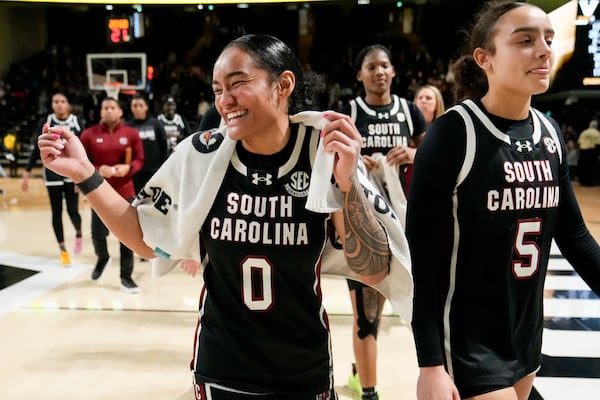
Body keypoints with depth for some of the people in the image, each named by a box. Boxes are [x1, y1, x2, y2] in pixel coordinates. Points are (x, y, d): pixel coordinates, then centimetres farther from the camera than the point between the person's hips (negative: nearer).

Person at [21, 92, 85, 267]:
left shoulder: (78, 123, -4)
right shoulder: (45, 122, -2)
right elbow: (37, 149, 3)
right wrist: (26, 173, 1)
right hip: (52, 174, 1)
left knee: (72, 211, -5)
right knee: (56, 212, 5)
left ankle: (78, 234, 28)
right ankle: (63, 250, 19)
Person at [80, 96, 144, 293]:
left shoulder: (131, 133, 0)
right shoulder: (89, 134, -1)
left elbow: (139, 160, 4)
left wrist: (128, 168, -17)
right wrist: (98, 170, -16)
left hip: (125, 192, 0)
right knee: (98, 233, 6)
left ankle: (126, 277, 13)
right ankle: (102, 258, 41)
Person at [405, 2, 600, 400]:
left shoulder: (550, 132, 2)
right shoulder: (453, 133, -18)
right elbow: (422, 256, -18)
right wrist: (431, 364, -18)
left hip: (527, 333, 7)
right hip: (467, 342, -6)